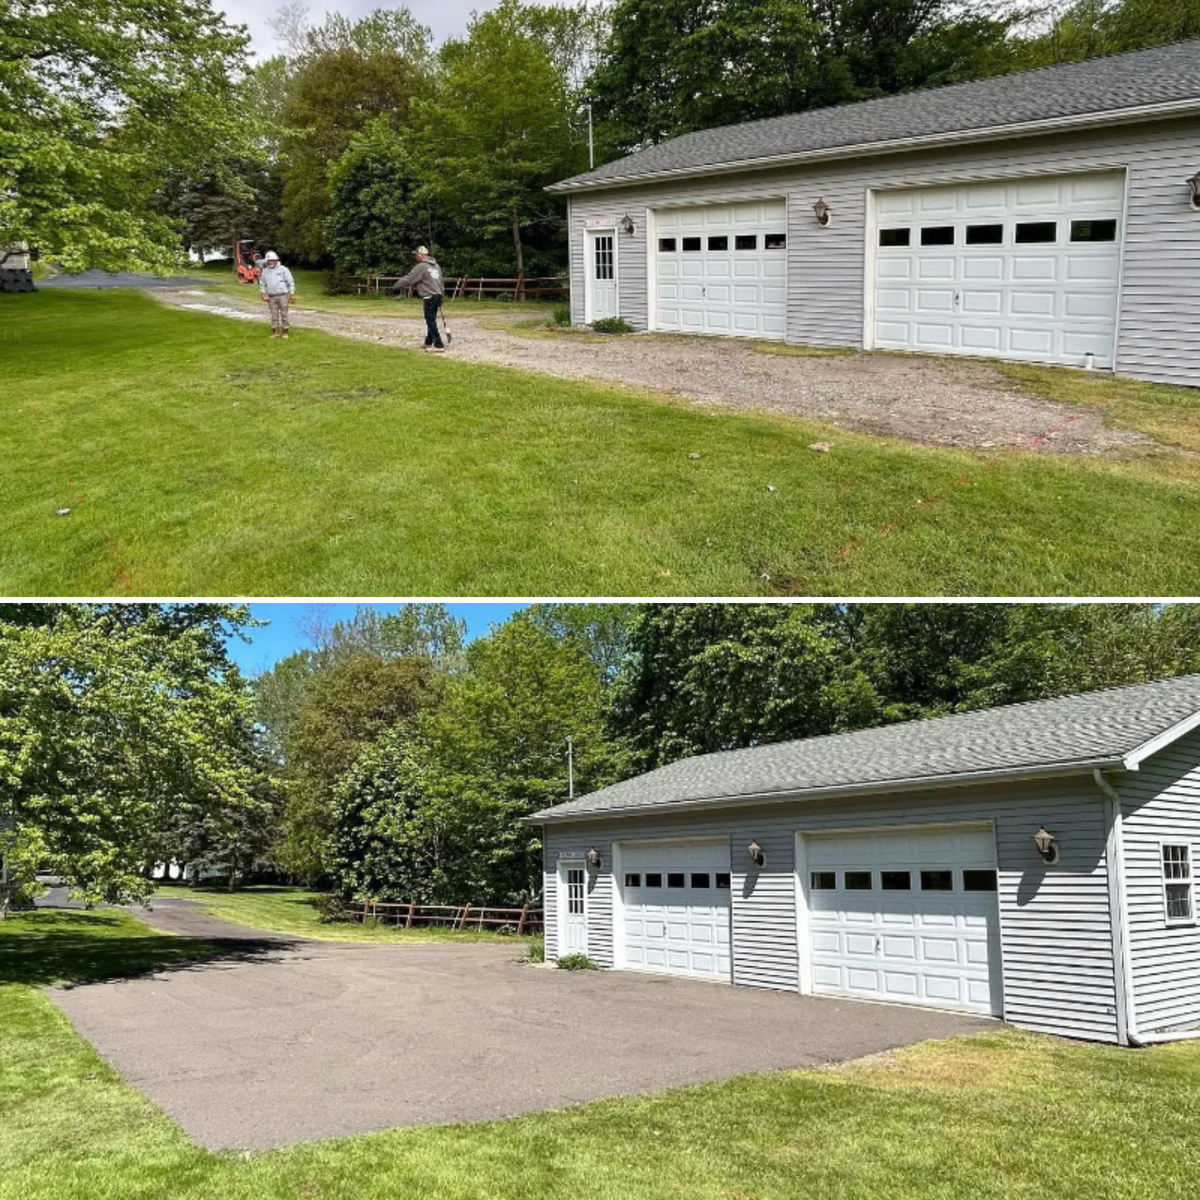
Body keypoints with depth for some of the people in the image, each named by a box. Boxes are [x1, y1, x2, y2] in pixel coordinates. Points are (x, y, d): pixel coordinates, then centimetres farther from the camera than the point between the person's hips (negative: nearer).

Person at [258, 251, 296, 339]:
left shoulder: (283, 269, -4)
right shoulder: (265, 271, 7)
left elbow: (291, 282, -3)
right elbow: (262, 284, 17)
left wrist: (292, 294, -7)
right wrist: (264, 294, 7)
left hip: (283, 295, -3)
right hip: (272, 297, 3)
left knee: (284, 314, -2)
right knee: (274, 314, 4)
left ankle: (285, 332, 5)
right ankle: (275, 331, 11)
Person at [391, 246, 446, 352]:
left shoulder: (421, 267, -11)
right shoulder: (435, 266, 15)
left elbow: (408, 279, -10)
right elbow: (441, 282, 19)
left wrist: (396, 286, 1)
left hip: (429, 297, -9)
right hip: (437, 295, 9)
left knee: (431, 322, -8)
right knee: (431, 320, 17)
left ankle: (438, 346, -12)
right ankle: (429, 343, 27)